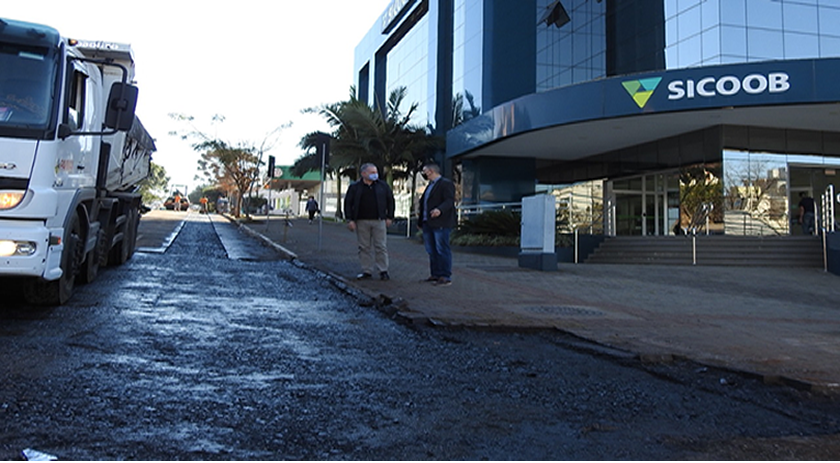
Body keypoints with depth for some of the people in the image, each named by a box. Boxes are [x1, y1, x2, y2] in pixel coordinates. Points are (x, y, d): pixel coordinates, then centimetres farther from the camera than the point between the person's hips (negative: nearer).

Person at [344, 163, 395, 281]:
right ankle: (367, 271, 12)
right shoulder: (355, 187, 4)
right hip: (361, 222, 0)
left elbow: (390, 200, 11)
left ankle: (383, 271, 7)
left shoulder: (382, 186, 7)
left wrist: (389, 217, 5)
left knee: (381, 247, 0)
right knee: (364, 247, 5)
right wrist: (350, 219, -4)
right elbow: (348, 203, 4)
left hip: (379, 221, 0)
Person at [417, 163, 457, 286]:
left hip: (441, 223, -9)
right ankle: (435, 274, 18)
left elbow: (449, 201, -18)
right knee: (431, 251, 11)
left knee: (442, 250, -8)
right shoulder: (430, 185, 23)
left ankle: (446, 277, -5)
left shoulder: (446, 183, -6)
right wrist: (420, 221, 24)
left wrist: (440, 210, -35)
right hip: (428, 223, 9)